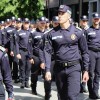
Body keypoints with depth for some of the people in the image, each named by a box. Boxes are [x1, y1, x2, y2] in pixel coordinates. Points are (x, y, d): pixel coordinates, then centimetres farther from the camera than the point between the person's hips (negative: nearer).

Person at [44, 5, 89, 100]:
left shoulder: (78, 32, -2)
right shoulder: (52, 33, 1)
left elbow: (84, 52, 3)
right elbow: (47, 52, -1)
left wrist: (86, 70, 1)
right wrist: (47, 70, -9)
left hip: (74, 68, -2)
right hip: (59, 68, 3)